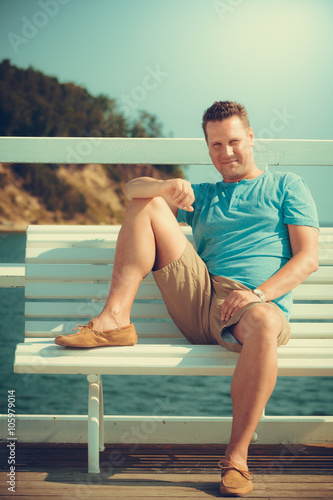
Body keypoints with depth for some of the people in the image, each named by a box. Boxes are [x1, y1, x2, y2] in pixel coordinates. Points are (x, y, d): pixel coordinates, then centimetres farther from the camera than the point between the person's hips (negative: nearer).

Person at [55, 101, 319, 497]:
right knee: (147, 206, -1)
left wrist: (259, 294, -12)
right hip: (199, 299, 4)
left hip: (258, 303, -4)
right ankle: (116, 319, -15)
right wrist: (168, 188, -9)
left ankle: (236, 457, -31)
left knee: (264, 324, -43)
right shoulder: (203, 195, 29)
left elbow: (308, 258, 5)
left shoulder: (286, 186, 18)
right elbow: (132, 189, 15)